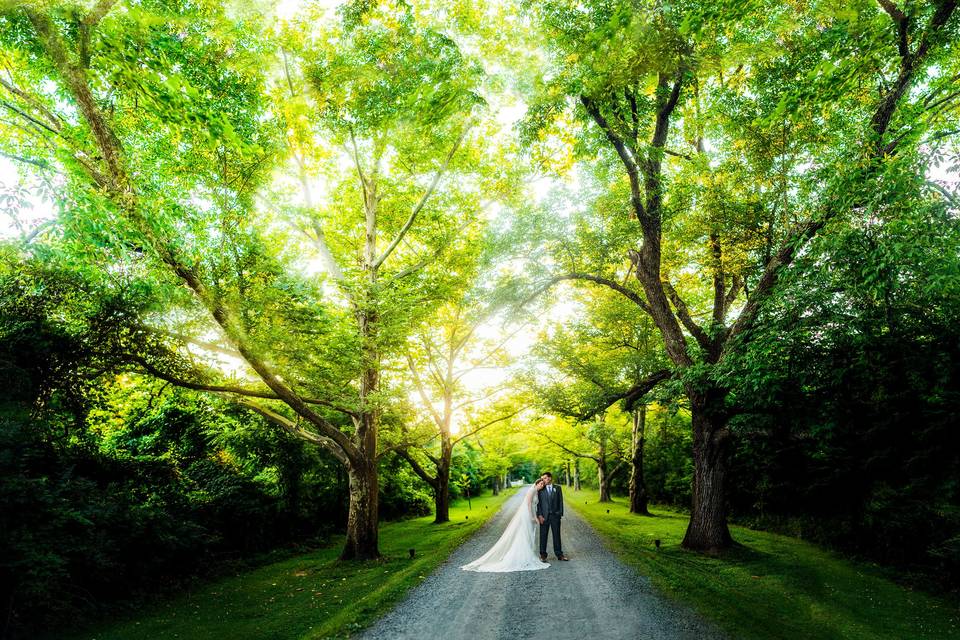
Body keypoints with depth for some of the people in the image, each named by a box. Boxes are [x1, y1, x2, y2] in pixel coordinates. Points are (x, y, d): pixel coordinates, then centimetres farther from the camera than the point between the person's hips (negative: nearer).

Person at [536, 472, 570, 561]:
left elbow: (560, 501, 6)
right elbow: (538, 503, -1)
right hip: (544, 516, -1)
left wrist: (560, 513, -2)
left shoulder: (557, 488, 6)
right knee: (543, 535, 3)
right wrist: (539, 515, -9)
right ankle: (543, 555, 11)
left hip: (555, 515, 1)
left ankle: (559, 554, 15)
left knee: (557, 535, 7)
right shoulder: (541, 489, 2)